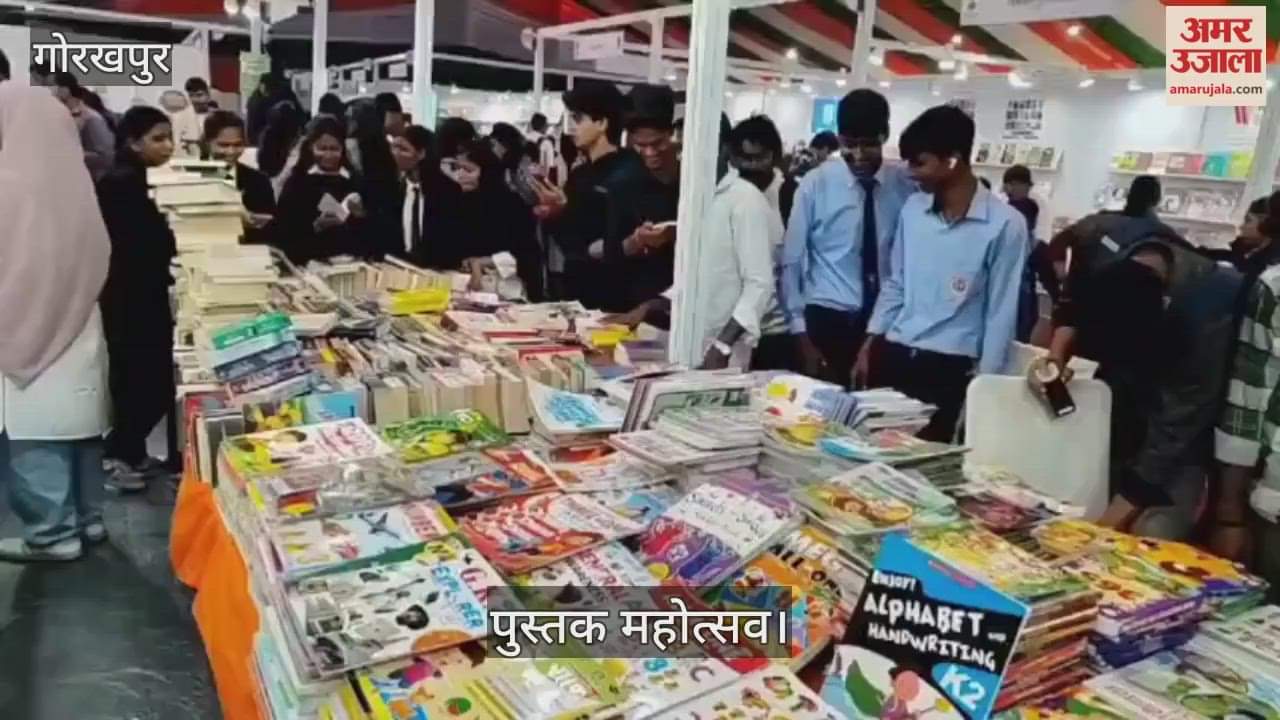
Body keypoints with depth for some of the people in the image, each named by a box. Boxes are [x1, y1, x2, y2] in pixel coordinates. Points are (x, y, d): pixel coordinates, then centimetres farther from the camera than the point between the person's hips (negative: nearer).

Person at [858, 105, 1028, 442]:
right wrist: (870, 343, 7)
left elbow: (1001, 311, -5)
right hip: (892, 354, 4)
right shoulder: (912, 208, 5)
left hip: (948, 366, -4)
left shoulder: (1005, 224, -8)